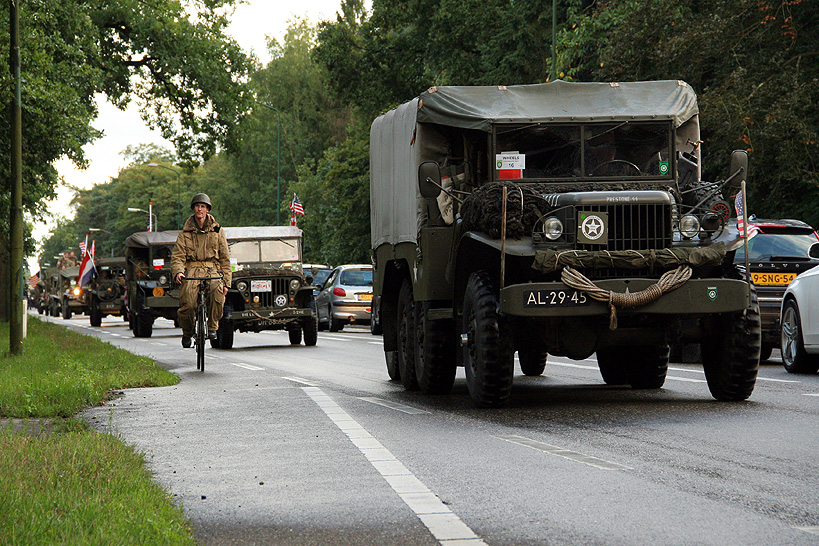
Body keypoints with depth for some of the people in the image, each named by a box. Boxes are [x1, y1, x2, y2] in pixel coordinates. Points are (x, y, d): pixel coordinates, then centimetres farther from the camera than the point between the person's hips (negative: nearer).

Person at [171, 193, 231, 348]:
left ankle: (212, 327, -17)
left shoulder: (217, 231, 15)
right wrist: (178, 272, -19)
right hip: (192, 269, 0)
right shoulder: (185, 233, 13)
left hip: (213, 270, 0)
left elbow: (225, 258, 13)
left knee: (217, 290, -35)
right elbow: (177, 256, 3)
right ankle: (187, 332, 0)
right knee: (187, 300, -27)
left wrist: (226, 282, 2)